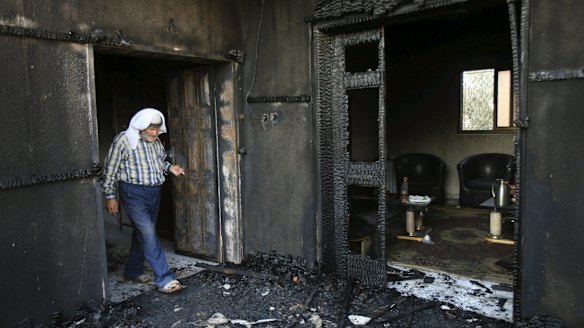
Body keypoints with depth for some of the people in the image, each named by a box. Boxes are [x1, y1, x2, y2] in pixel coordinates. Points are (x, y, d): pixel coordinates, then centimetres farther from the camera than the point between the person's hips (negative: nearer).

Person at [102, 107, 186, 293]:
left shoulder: (156, 141, 8)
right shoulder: (124, 140, -11)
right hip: (133, 193, -7)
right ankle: (164, 279, -8)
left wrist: (169, 168, 1)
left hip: (154, 192, 7)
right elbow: (110, 170, -8)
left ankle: (133, 270, 33)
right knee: (148, 234, -11)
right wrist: (110, 196, -7)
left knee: (143, 233, 15)